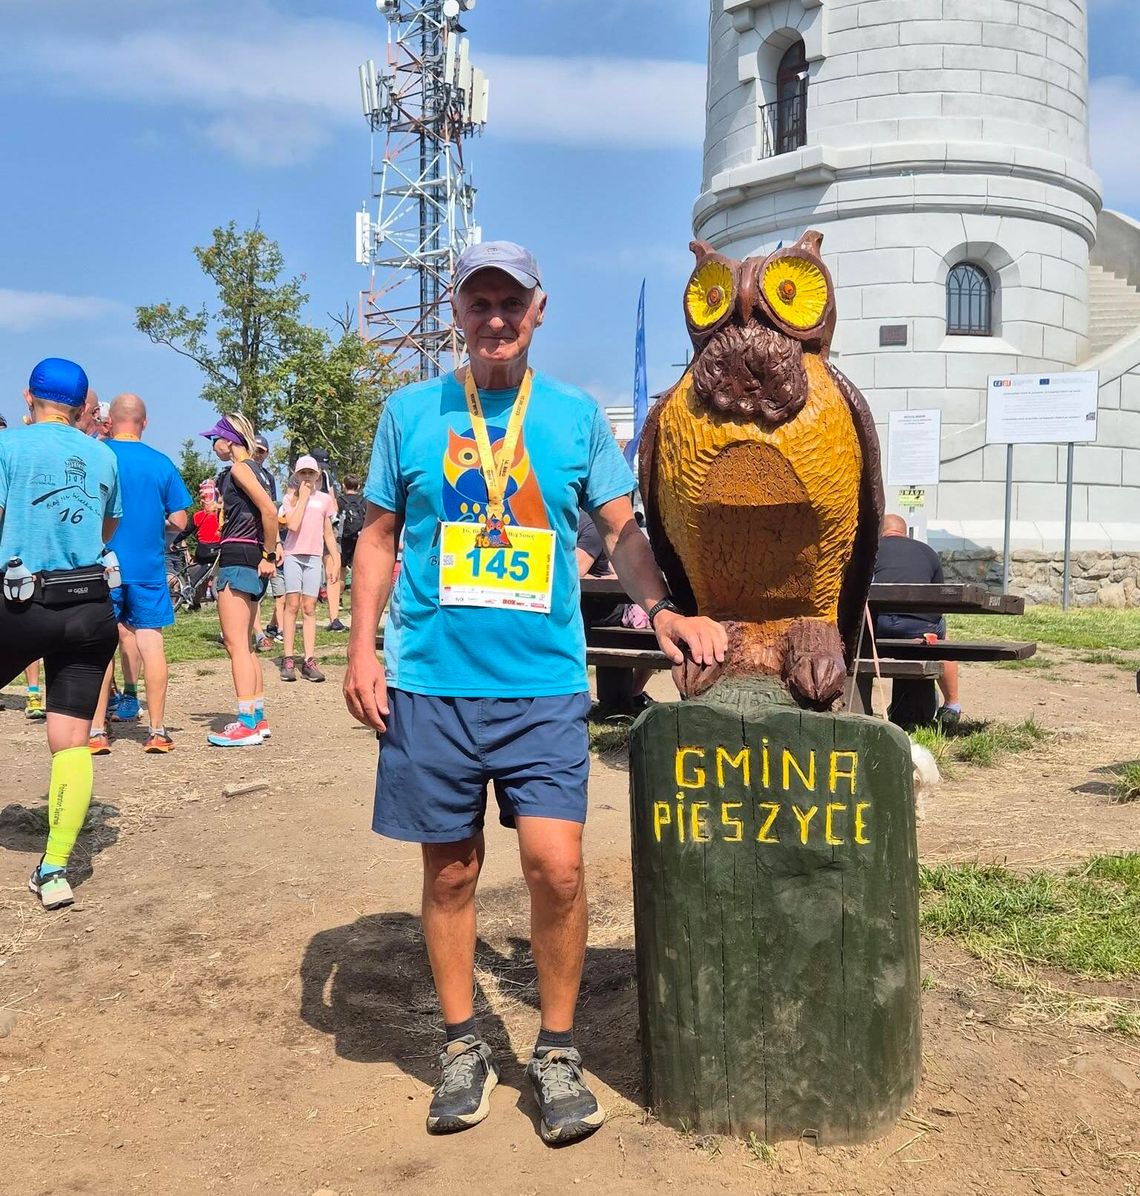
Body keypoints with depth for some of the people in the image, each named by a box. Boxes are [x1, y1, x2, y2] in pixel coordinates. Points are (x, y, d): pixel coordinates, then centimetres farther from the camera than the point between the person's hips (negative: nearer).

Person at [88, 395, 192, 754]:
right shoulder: (162, 463, 0)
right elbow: (179, 521, 2)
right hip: (148, 566, 1)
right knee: (151, 642, 5)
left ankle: (97, 731, 6)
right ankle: (157, 731, 7)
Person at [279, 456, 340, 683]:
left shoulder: (325, 499, 11)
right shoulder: (291, 497, 4)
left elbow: (328, 533, 15)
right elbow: (293, 525, -13)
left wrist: (335, 560, 12)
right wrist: (303, 497, -9)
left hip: (314, 556, 2)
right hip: (293, 555, -2)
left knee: (309, 608, 1)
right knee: (292, 605, -5)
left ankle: (309, 660, -2)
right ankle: (288, 659, -4)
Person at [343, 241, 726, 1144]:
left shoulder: (577, 415, 7)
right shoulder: (411, 413, 8)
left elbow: (623, 528, 8)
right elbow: (380, 535, 11)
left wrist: (662, 607, -10)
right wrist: (363, 646, 2)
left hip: (543, 685, -1)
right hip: (430, 682, 1)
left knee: (556, 865, -8)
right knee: (451, 870, 9)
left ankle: (557, 1051, 15)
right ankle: (463, 1047, 28)